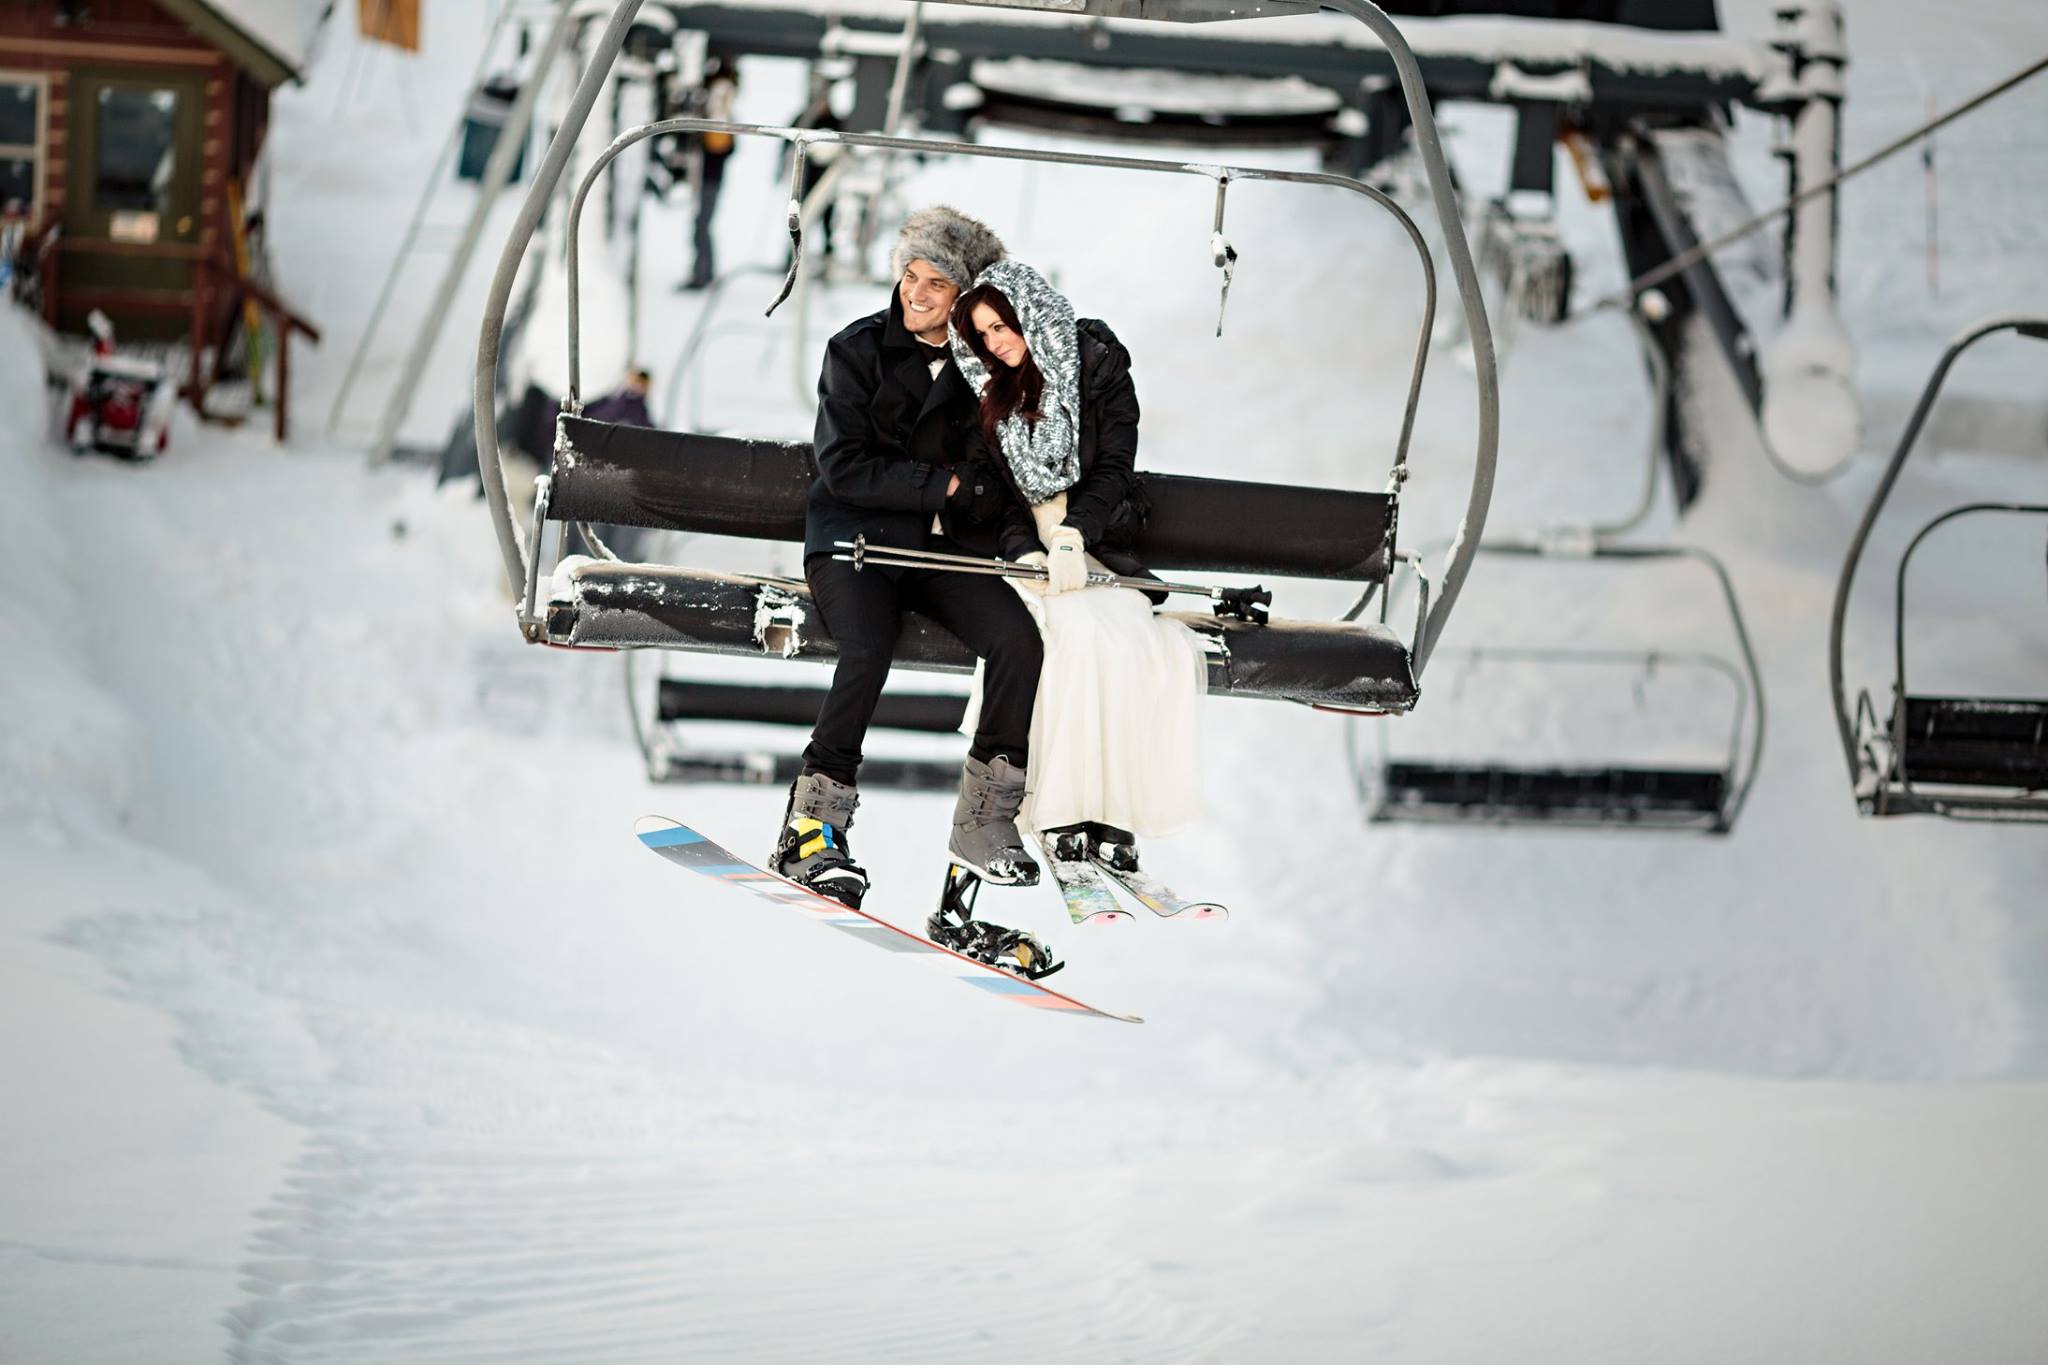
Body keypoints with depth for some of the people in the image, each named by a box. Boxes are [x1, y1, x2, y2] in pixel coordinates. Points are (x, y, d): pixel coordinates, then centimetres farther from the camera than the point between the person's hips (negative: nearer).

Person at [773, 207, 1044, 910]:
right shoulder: (858, 350, 0)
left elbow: (998, 476, 12)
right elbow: (845, 468, -8)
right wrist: (946, 484, -13)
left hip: (944, 547, 3)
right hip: (854, 538, -3)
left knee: (1018, 638, -24)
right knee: (868, 650, -32)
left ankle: (984, 824, -14)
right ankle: (812, 832, -24)